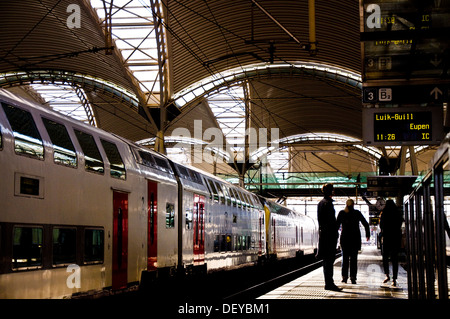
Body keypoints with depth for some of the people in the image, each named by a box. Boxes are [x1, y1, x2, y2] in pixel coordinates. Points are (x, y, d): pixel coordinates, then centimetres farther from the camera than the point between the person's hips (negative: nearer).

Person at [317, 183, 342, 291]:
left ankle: (328, 283, 17)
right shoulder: (328, 203, -13)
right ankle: (329, 283, -7)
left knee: (326, 260, 12)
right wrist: (335, 234, -16)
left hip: (322, 232, 9)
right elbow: (331, 220, -17)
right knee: (329, 259, -8)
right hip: (329, 233, -9)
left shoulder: (320, 203, 15)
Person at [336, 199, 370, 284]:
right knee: (354, 258, 4)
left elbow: (337, 225, -3)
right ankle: (353, 277, -3)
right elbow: (366, 224, 6)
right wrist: (367, 235, 17)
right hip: (355, 238, 0)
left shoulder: (341, 213, 0)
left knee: (345, 258, 10)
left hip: (345, 238, 0)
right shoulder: (357, 213, 1)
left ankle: (344, 277, 4)